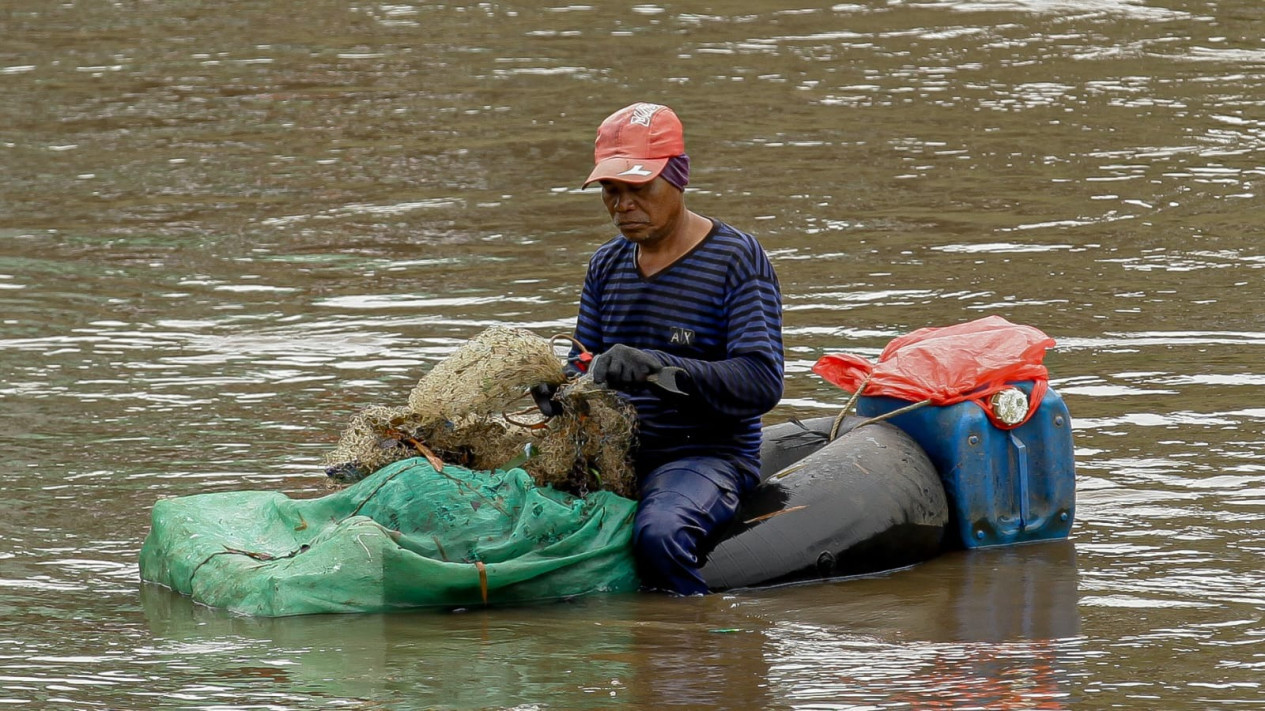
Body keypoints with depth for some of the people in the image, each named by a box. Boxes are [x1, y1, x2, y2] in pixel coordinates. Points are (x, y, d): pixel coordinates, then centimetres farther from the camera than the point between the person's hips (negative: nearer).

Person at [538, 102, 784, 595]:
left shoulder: (737, 259, -6)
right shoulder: (606, 264, 14)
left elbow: (762, 382, -17)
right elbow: (585, 366, 15)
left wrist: (661, 367, -32)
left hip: (709, 455, -6)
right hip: (616, 451, 6)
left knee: (659, 533, -38)